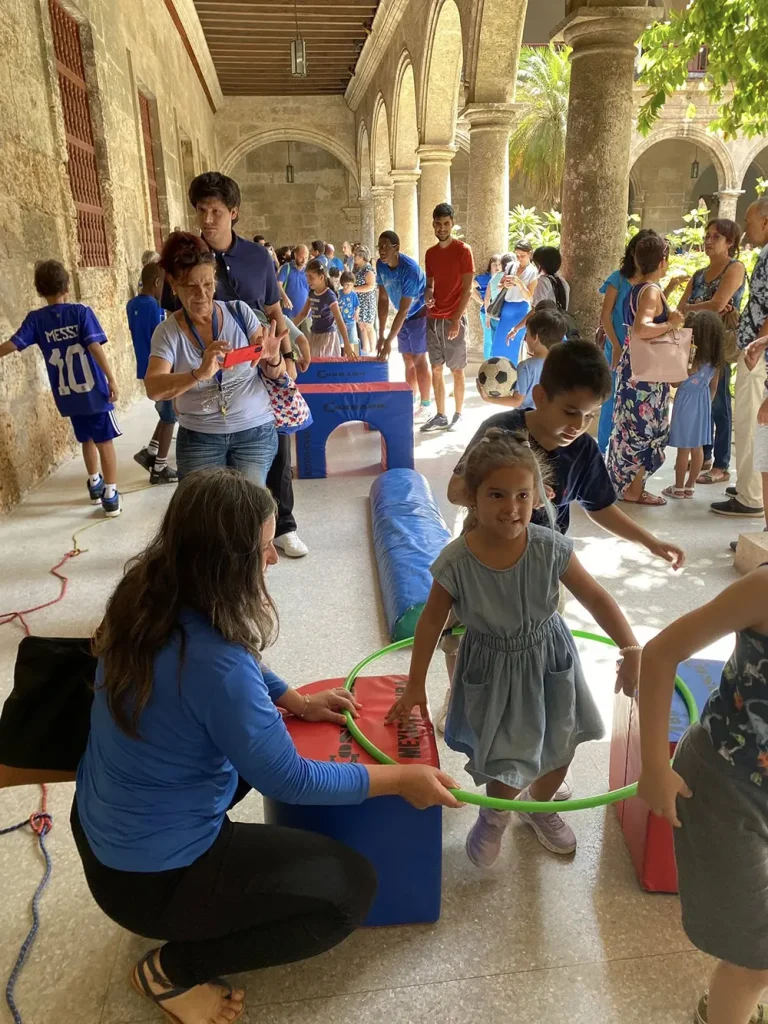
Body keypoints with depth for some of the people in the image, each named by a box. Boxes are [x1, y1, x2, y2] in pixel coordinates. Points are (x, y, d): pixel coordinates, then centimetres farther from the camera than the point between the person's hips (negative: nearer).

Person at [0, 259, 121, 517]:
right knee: (104, 442, 4)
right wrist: (111, 379, -13)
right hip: (94, 391, -3)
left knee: (87, 440, 22)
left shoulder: (35, 319, 0)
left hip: (68, 396, 3)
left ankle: (95, 485, 37)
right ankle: (110, 496, 4)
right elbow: (95, 347, -16)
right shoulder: (81, 311, -8)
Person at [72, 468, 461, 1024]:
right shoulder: (213, 661, -35)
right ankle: (172, 970, 8)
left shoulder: (149, 600, -9)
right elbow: (289, 779, -22)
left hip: (103, 826, 8)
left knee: (260, 732, 23)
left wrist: (298, 701, 11)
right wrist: (403, 778, -12)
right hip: (151, 875, -8)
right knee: (352, 887, 1)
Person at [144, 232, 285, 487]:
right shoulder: (167, 332, -5)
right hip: (198, 438, 0)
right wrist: (199, 374, -37)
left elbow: (276, 374, -3)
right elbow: (153, 388, -20)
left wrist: (272, 358, -27)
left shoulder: (240, 313, -4)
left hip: (254, 432, 0)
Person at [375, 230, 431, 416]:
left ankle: (425, 405, 2)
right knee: (408, 360, 10)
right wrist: (381, 334, -9)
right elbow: (383, 299, -4)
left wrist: (389, 341, -31)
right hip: (404, 316, 7)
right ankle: (411, 399, 20)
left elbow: (403, 310, -30)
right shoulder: (380, 265, -9)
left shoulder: (410, 269, -31)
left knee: (419, 359, -6)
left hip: (420, 314, -7)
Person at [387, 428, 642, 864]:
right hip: (494, 672, -2)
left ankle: (539, 805, 56)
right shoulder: (457, 562, -24)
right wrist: (415, 687, -5)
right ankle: (494, 815, 39)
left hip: (549, 664, 3)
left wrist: (632, 651, -19)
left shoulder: (550, 548, -22)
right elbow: (432, 622, -11)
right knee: (507, 766, 0)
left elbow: (596, 598, -12)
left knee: (560, 751, 21)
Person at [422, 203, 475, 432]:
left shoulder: (463, 250, -6)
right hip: (433, 319, 6)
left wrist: (456, 319, -17)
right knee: (436, 369, 7)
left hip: (453, 319, -6)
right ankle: (440, 415, 15)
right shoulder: (430, 253, 11)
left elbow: (467, 289, -10)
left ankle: (458, 414, 12)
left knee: (457, 369, 1)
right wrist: (427, 295, -5)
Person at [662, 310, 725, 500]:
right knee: (697, 448, 12)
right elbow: (714, 386, 10)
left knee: (684, 448, 1)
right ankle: (690, 486, 21)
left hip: (686, 403, -7)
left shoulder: (690, 357, -19)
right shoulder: (716, 360, 1)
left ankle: (678, 488, 10)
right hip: (703, 404, 7)